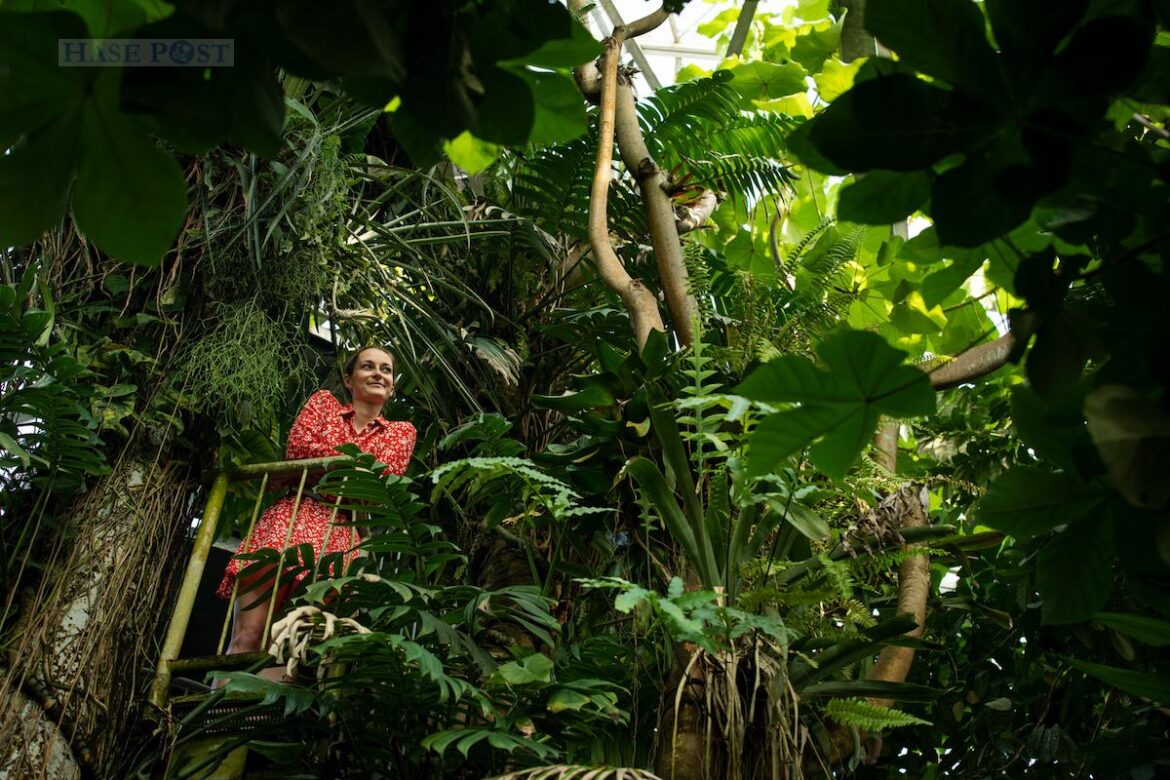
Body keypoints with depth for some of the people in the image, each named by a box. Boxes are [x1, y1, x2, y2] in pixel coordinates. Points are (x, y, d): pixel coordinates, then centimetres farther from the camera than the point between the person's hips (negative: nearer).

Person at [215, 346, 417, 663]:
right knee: (247, 637, -13)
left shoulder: (402, 432, 19)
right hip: (290, 518, 0)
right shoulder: (323, 401, 20)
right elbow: (299, 446, 2)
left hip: (339, 533, 0)